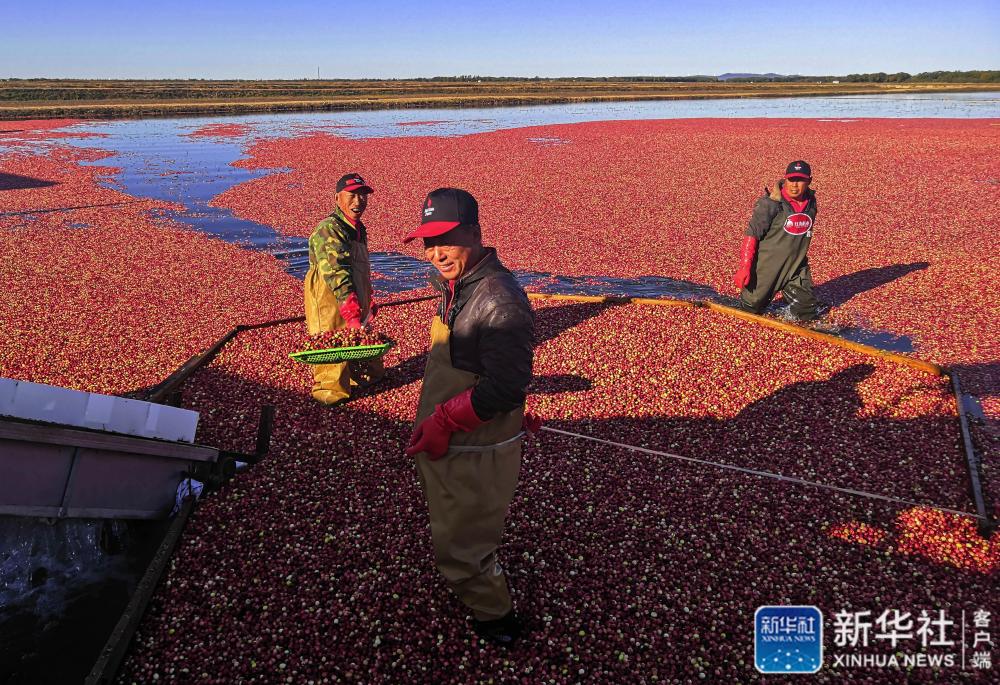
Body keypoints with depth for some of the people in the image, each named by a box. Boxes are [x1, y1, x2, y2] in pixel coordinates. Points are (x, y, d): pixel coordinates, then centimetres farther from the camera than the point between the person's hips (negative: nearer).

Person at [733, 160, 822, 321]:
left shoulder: (811, 203, 2)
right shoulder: (771, 203, -18)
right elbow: (752, 234, -19)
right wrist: (744, 268, -24)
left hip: (796, 268, 5)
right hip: (767, 266, -5)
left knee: (808, 314, 4)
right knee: (752, 307, 4)